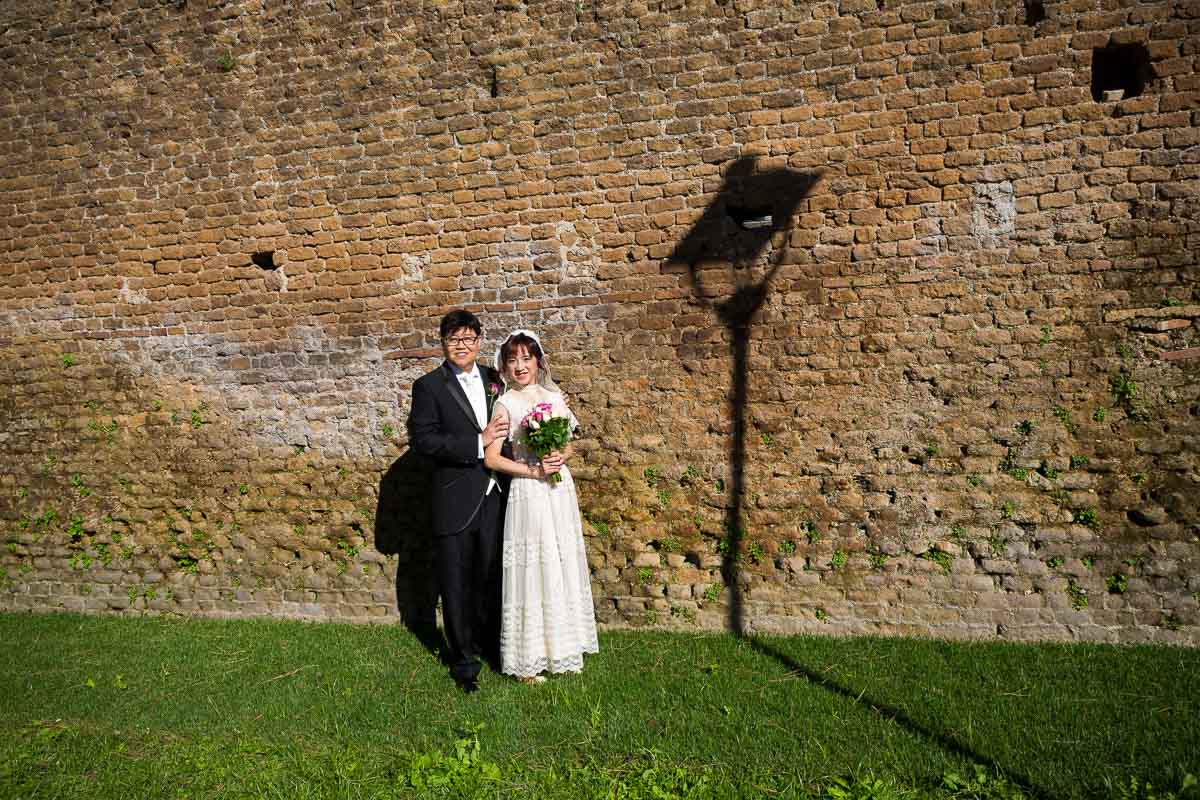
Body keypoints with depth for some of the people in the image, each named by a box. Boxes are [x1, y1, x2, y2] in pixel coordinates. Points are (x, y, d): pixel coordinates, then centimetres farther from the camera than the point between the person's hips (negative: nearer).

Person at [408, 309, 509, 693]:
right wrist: (478, 443, -21)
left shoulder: (493, 378, 8)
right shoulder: (429, 386, -7)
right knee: (457, 586, 7)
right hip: (456, 503, -4)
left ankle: (491, 643, 39)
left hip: (494, 498, 4)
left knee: (491, 578, 18)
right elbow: (422, 438, -17)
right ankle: (464, 661, 23)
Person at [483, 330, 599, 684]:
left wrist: (561, 458, -7)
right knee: (532, 569, -1)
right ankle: (528, 658, 11)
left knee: (563, 565, 11)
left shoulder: (555, 397, 8)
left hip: (560, 489, 5)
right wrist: (533, 470, -15)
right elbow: (491, 458, -8)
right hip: (528, 493, -5)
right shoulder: (505, 404, -5)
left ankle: (563, 647, 26)